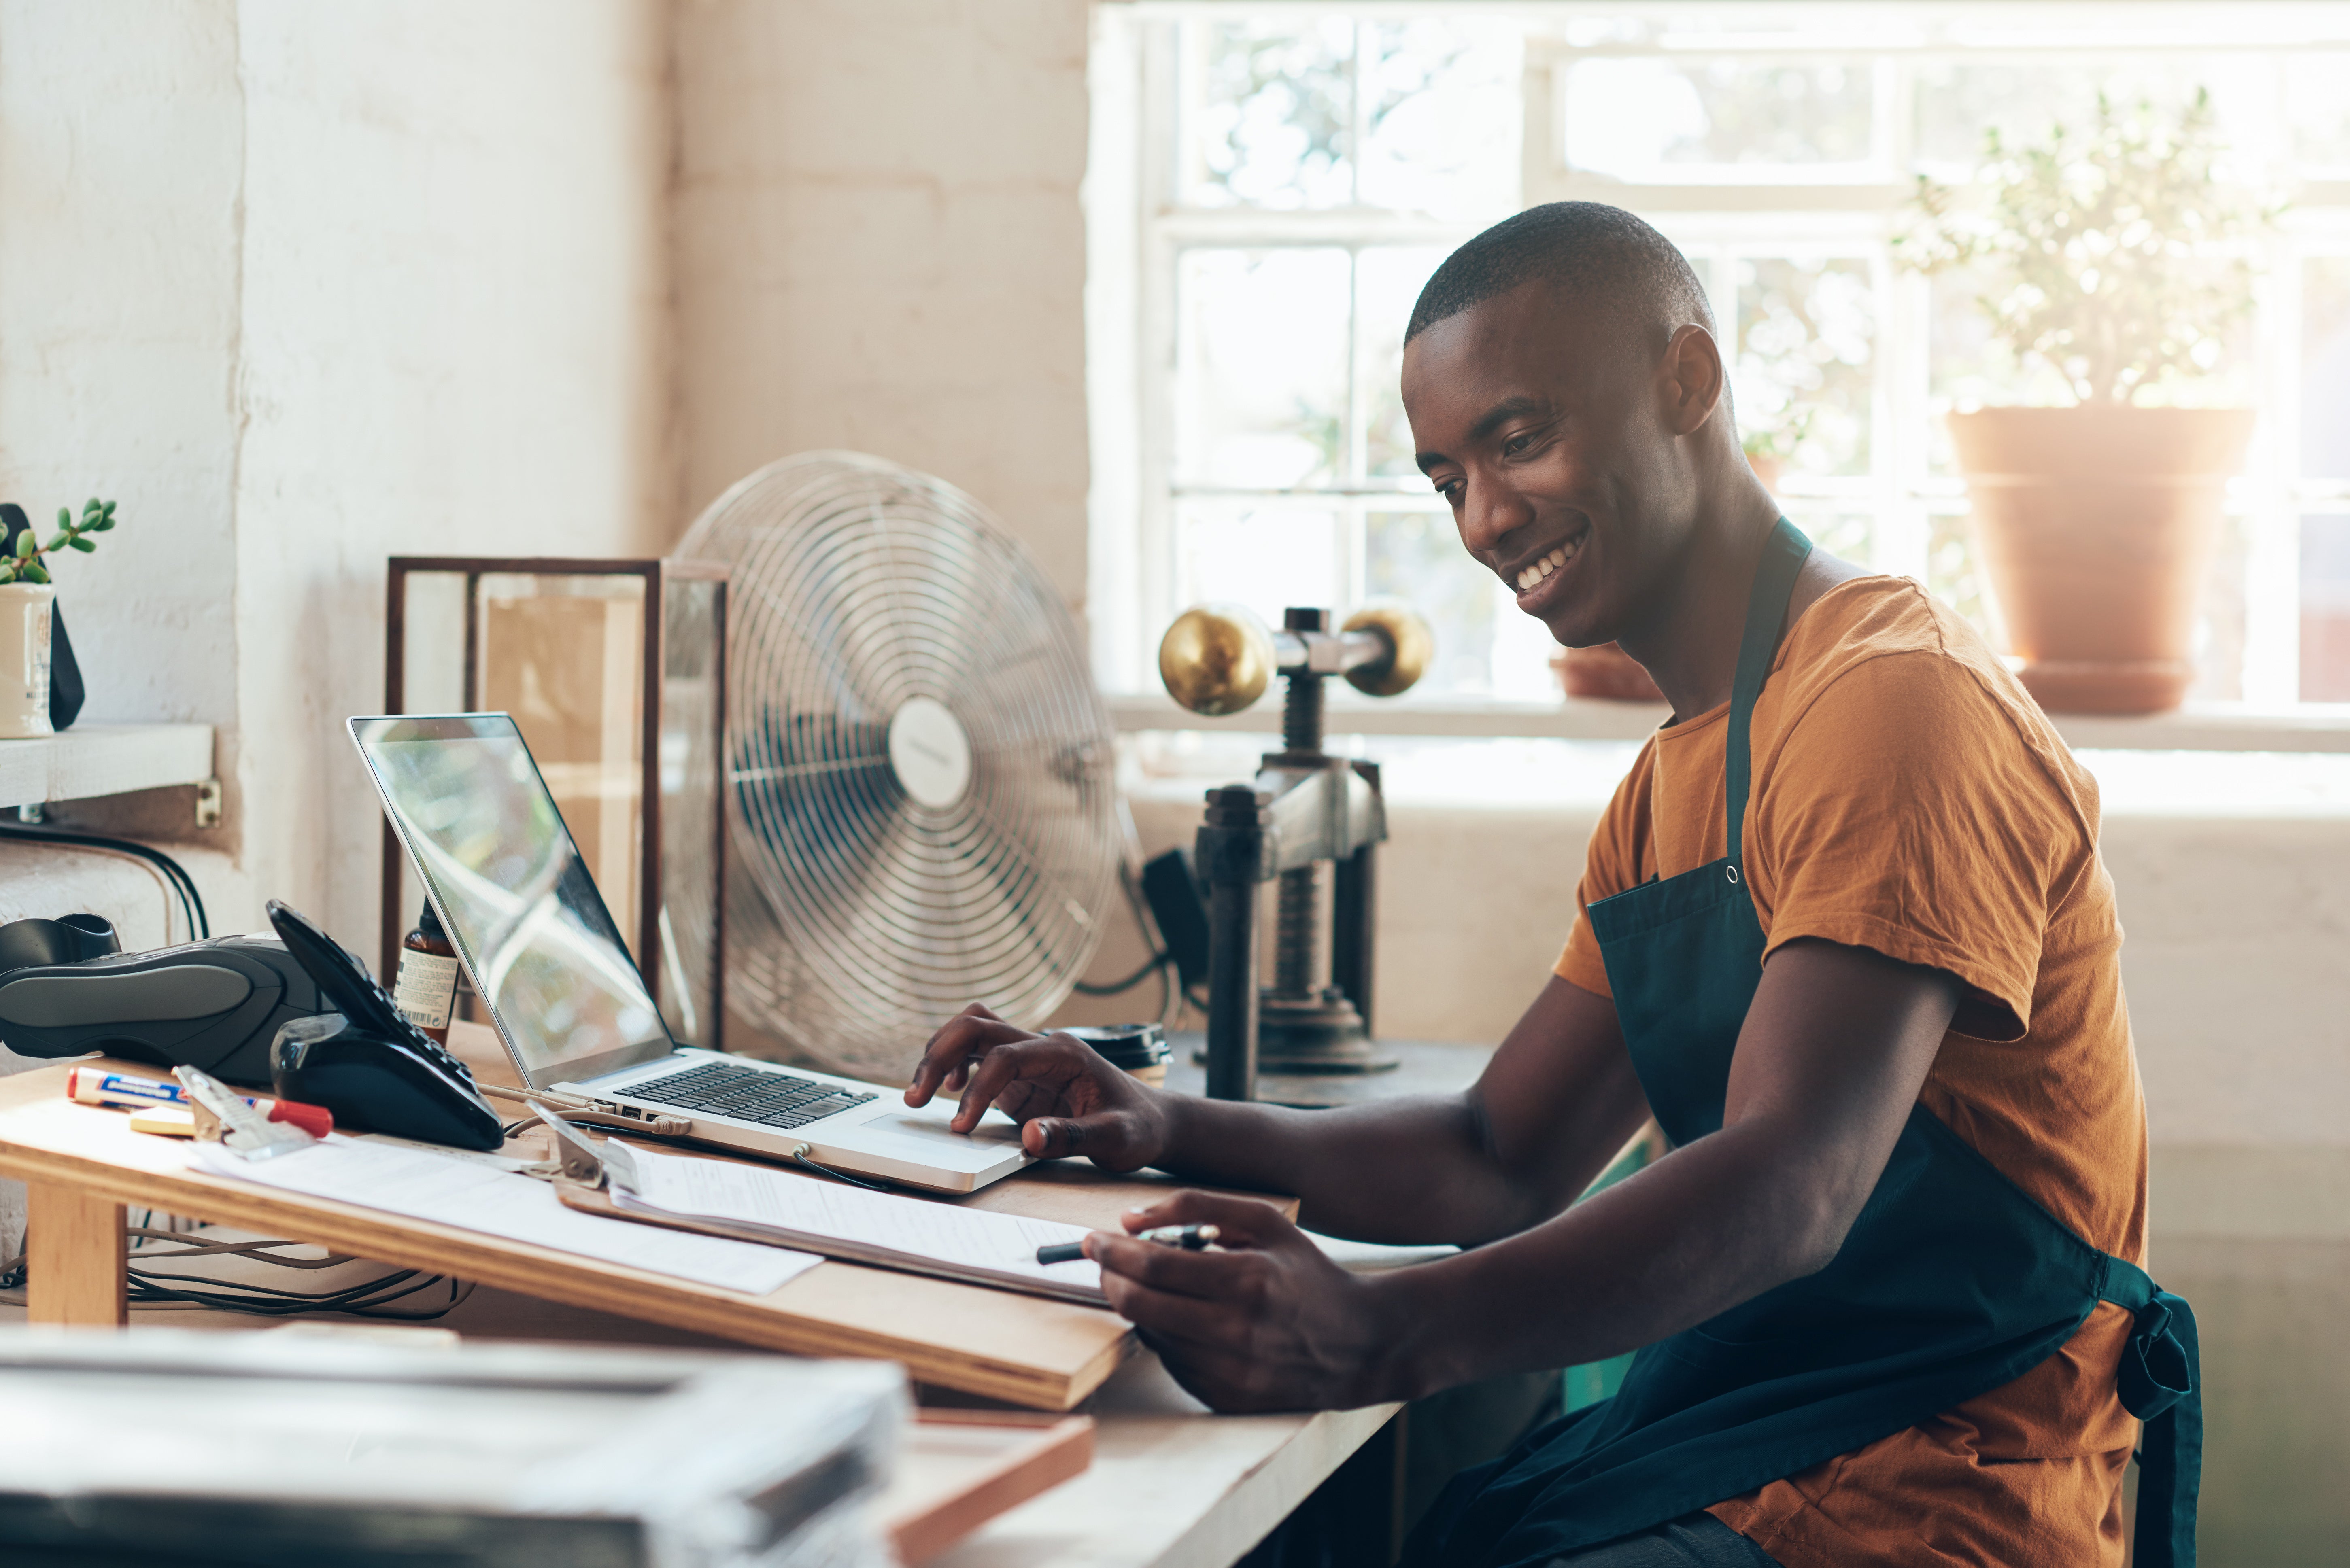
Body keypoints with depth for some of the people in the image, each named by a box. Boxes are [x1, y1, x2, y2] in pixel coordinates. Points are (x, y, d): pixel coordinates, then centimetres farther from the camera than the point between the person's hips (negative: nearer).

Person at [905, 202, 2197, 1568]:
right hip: (1734, 1447, 9)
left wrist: (1384, 1339, -40)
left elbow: (1793, 1186, -27)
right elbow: (1503, 1165, 18)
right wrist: (1166, 1131, 2)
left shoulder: (1896, 701, -14)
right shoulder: (1675, 784, 18)